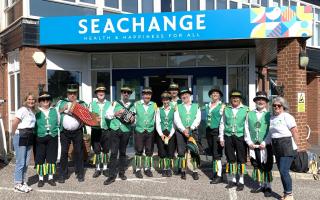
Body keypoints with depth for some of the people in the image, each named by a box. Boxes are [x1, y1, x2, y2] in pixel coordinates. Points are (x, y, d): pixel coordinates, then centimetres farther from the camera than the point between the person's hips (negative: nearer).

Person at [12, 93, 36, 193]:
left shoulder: (32, 111, 12)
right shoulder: (23, 110, -13)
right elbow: (14, 123, -18)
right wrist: (16, 134, -6)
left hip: (29, 138, 8)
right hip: (21, 137, -8)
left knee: (26, 163, 12)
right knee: (20, 162, -1)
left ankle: (23, 182, 23)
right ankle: (17, 184, 9)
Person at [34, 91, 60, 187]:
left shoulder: (54, 111, 8)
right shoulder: (37, 112, -2)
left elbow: (58, 122, 15)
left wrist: (54, 130, 11)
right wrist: (37, 132, -4)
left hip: (53, 137, 2)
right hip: (40, 137, -2)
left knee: (51, 158, 7)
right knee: (40, 158, 4)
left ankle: (50, 177, 20)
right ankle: (41, 178, 16)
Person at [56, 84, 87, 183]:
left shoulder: (82, 104, 11)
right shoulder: (61, 102, 10)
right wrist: (63, 109, -9)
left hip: (78, 131, 0)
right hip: (64, 131, 0)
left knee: (78, 152, 3)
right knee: (64, 152, 0)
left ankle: (80, 174, 12)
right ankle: (62, 175, 8)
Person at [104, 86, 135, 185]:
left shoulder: (132, 105, 11)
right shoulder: (115, 103, 6)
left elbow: (134, 118, 15)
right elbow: (107, 115, 3)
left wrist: (133, 119, -7)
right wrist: (116, 113, -12)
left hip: (126, 131, 2)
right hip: (115, 130, -2)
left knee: (123, 152, 11)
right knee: (113, 152, -6)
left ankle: (122, 172, 24)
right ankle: (112, 175, -2)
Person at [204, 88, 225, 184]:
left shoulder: (222, 106, -2)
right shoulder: (207, 106, 15)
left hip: (217, 130, -6)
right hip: (209, 131, 6)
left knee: (217, 154, -9)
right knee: (212, 153, 11)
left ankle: (219, 176, -4)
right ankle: (215, 172, 21)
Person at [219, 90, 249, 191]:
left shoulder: (246, 109, 1)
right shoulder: (226, 109, 8)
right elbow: (222, 124, 11)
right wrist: (221, 138, 8)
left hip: (240, 137, -2)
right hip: (228, 137, 2)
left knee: (241, 160, 3)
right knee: (230, 159, 9)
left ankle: (241, 181, 15)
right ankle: (232, 180, 23)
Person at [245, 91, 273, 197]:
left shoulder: (269, 115, -1)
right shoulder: (250, 114, 9)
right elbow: (247, 129, 8)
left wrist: (264, 143, -12)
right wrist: (249, 142, -2)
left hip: (265, 146, -3)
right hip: (253, 145, 3)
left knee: (266, 166, 2)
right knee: (256, 165, 11)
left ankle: (268, 187, 14)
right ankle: (261, 185, 24)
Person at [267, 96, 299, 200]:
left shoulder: (287, 116, -10)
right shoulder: (272, 118, 10)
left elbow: (295, 132, -11)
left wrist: (295, 146, -8)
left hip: (287, 147, -7)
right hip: (277, 147, 7)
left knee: (284, 171, -8)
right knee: (282, 171, 11)